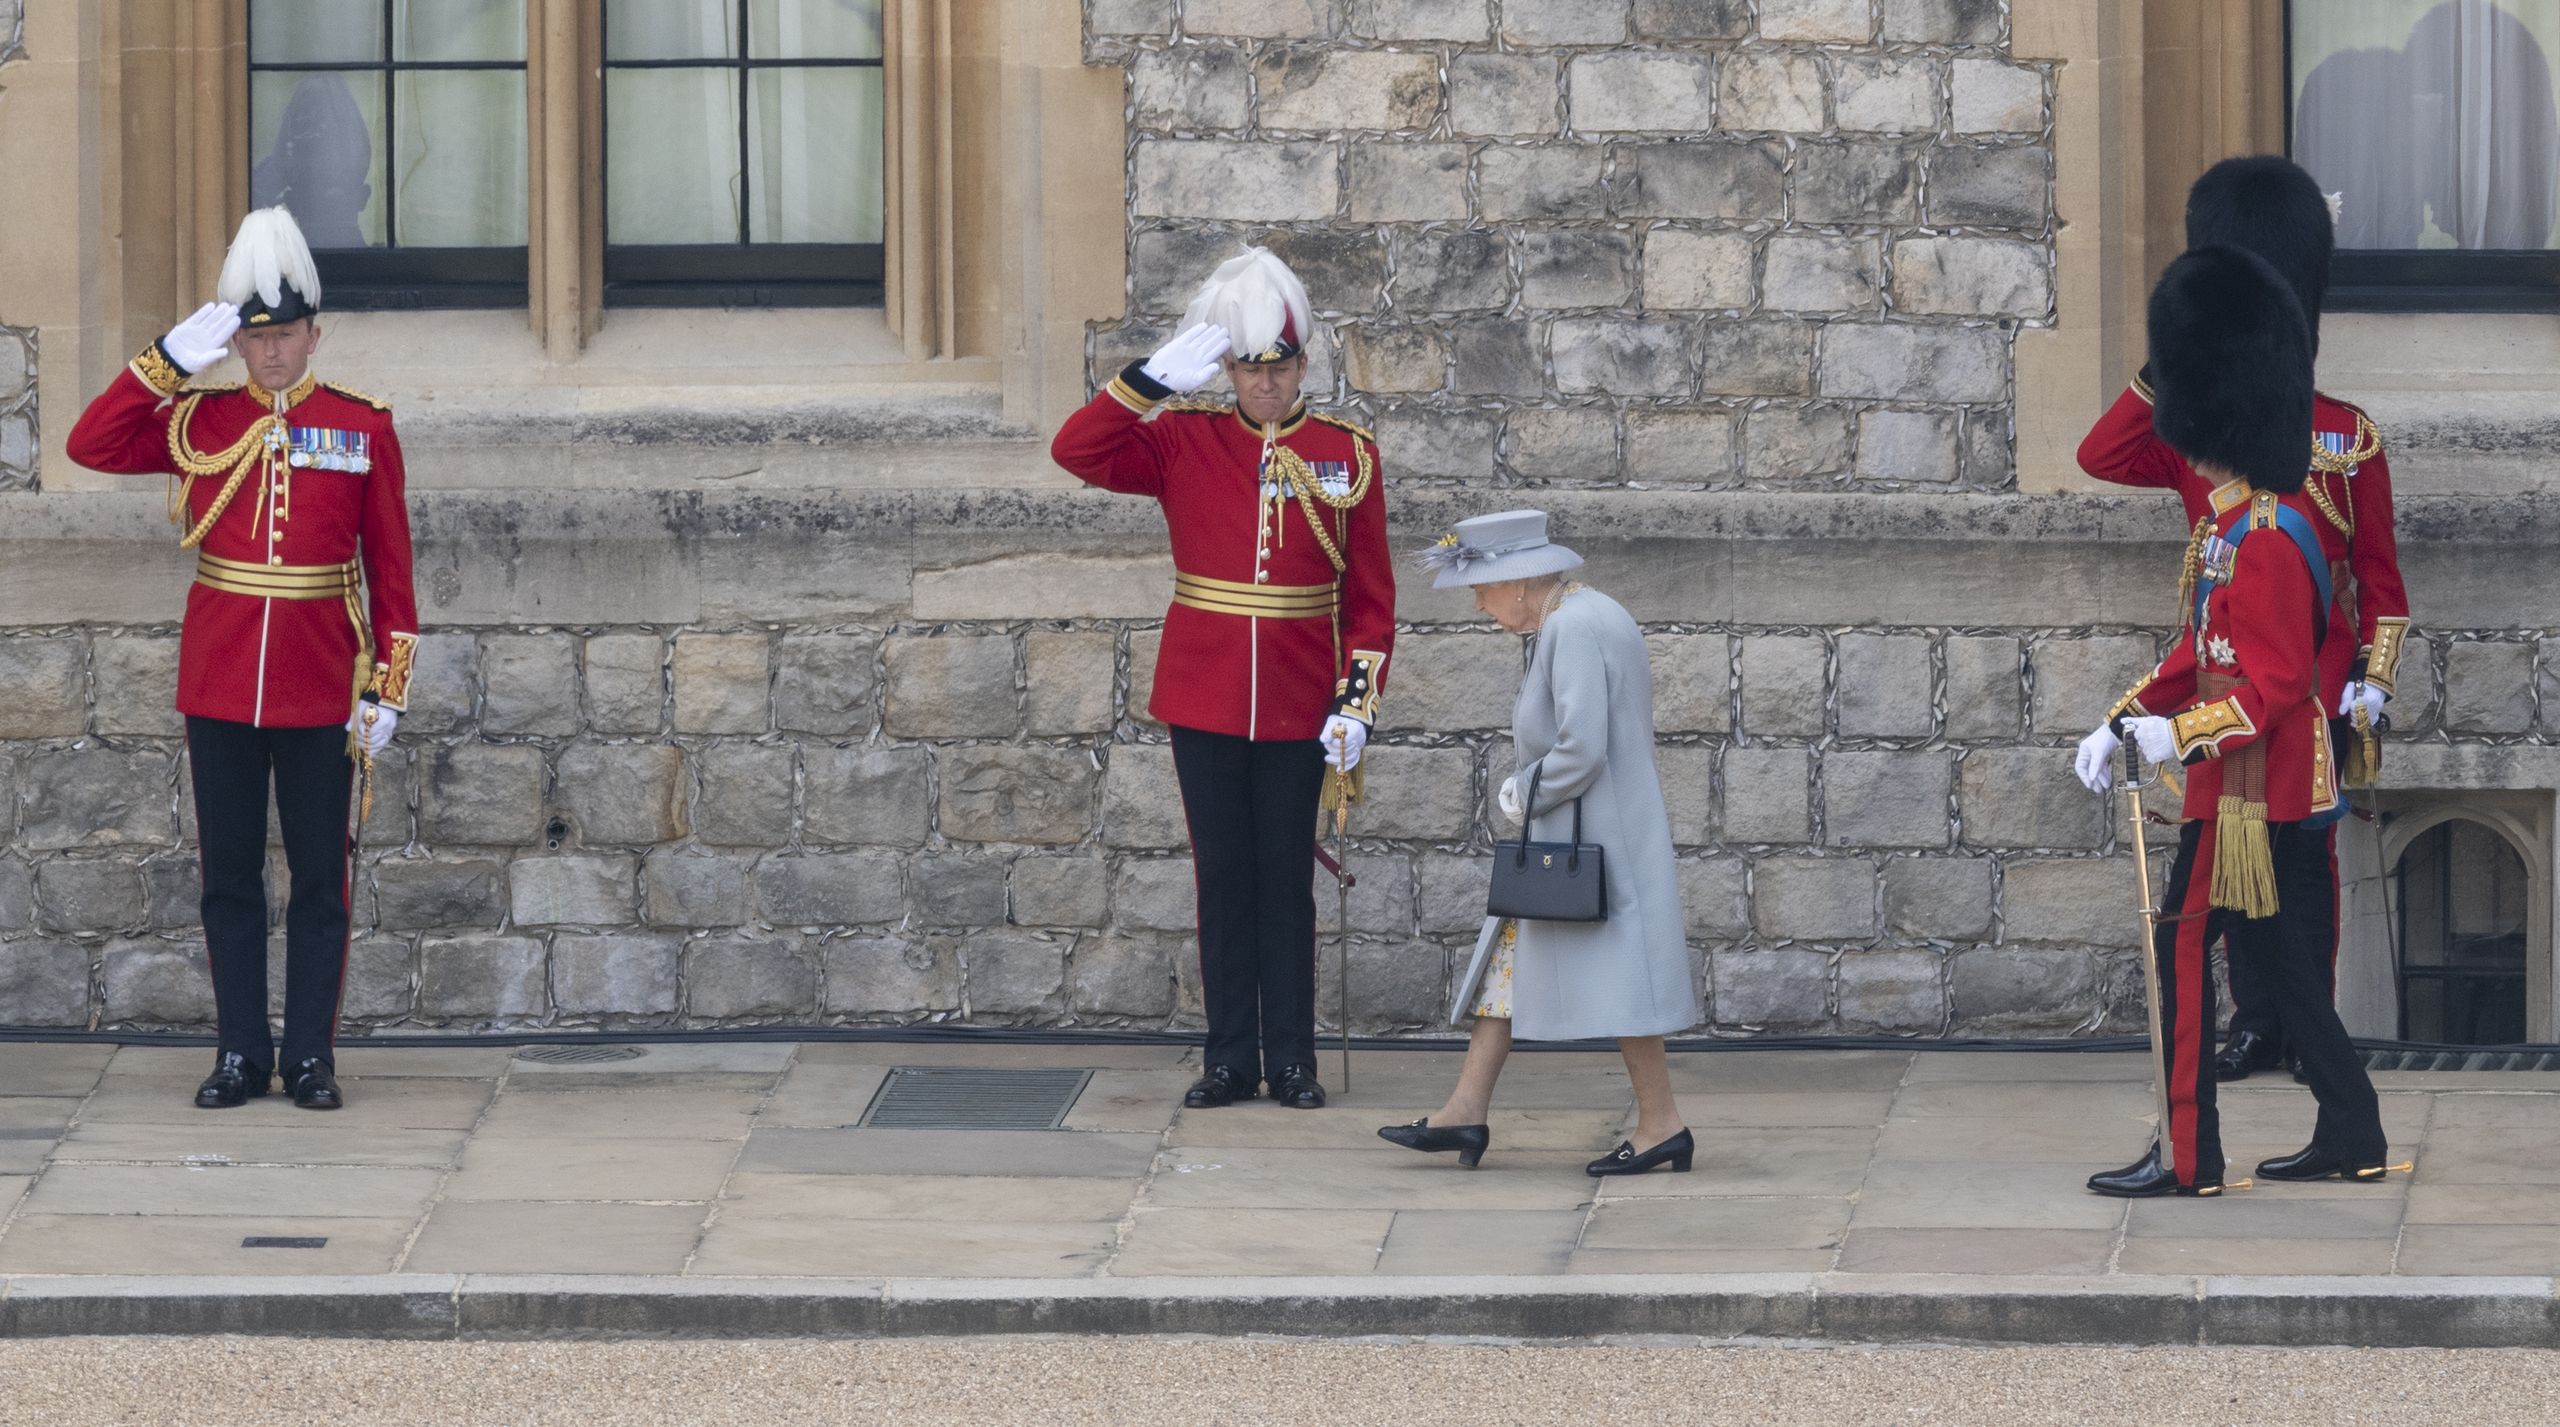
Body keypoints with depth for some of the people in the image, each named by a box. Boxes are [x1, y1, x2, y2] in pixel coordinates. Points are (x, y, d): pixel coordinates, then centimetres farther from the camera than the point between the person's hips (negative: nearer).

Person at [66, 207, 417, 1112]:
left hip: (319, 692, -1)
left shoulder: (363, 428, 0)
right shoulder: (200, 423, 4)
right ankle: (241, 1054, 12)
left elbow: (390, 565, 2)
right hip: (219, 688, 1)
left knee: (319, 879, 3)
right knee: (229, 877, 5)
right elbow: (91, 445, -6)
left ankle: (312, 1056, 9)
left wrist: (387, 688, -3)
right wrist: (172, 358, -11)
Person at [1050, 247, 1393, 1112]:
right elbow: (1075, 451, -11)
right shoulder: (1184, 442, 1)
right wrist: (1155, 378, -18)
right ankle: (1231, 1059, 11)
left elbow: (1371, 598, 3)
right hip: (1204, 705, 0)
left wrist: (1358, 701, -6)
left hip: (1298, 709, 0)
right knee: (1223, 877, 5)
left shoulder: (1347, 455, 1)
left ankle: (1292, 1061, 11)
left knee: (1287, 879, 5)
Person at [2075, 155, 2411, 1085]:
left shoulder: (2349, 440, 2)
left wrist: (2372, 681, -5)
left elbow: (2380, 575, 3)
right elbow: (2101, 457, -10)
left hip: (2317, 683, -2)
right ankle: (2256, 1023, 7)